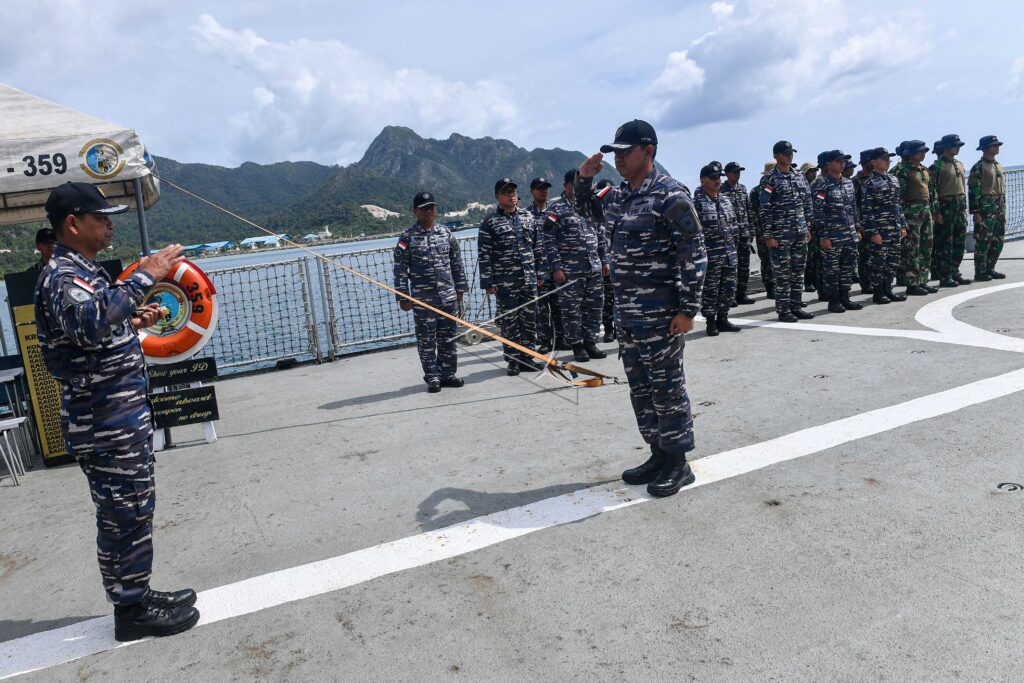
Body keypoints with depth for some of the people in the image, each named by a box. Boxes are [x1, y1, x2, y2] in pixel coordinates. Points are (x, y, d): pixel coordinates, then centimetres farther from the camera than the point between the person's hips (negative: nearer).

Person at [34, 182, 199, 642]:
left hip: (122, 417, 10)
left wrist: (135, 321, 8)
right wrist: (144, 277, -34)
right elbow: (90, 323, -39)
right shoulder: (62, 276, -18)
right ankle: (132, 612, 14)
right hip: (105, 425, -10)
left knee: (133, 511, 18)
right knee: (125, 516, 1)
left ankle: (135, 596, 31)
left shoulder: (81, 271, 15)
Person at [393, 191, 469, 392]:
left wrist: (460, 289, 12)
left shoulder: (445, 233, 9)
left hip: (448, 296, 4)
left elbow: (457, 263, 14)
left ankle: (448, 374, 19)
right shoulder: (407, 238, -3)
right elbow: (400, 269, -3)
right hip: (422, 299, -3)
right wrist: (403, 297, -6)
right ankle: (432, 377, 11)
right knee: (426, 339, 1)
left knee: (448, 337, 8)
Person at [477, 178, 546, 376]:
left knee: (530, 320, 8)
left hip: (529, 280, 4)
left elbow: (538, 248, 17)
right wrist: (488, 282, -10)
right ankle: (513, 361, 12)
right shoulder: (490, 221, -3)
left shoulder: (528, 217, 12)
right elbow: (483, 255, -6)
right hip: (505, 283, -4)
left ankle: (527, 357, 19)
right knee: (509, 322, 2)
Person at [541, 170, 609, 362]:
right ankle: (576, 345, 12)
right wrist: (556, 267, -14)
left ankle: (590, 342, 20)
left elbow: (600, 236, 19)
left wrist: (604, 260, 14)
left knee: (594, 306, 8)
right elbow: (549, 240, -9)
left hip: (594, 267, 6)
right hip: (569, 270, -5)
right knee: (571, 309, 0)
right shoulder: (556, 208, -4)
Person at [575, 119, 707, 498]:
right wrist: (584, 179, 12)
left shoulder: (670, 194, -12)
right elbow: (587, 208, 33)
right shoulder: (617, 196, 11)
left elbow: (694, 252, -14)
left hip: (660, 313, -8)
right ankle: (659, 454, 28)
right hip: (625, 311, 8)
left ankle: (678, 462, 15)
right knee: (639, 385, 14)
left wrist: (688, 308, -18)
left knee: (666, 385, 1)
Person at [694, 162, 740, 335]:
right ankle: (711, 322, 12)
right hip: (710, 256, -7)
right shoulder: (697, 203, -9)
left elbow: (734, 224, 21)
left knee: (729, 289, 11)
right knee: (710, 290, 0)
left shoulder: (726, 201, 14)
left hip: (730, 255, 7)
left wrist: (733, 245, 16)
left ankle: (722, 319, 23)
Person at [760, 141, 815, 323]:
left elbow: (807, 203, 17)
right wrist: (769, 236, -14)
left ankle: (796, 307, 18)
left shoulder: (799, 177, 12)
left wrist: (807, 228, 13)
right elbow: (765, 210, -11)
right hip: (780, 235, -6)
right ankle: (783, 310, 5)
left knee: (798, 272, 9)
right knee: (782, 274, -2)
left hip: (800, 233, 6)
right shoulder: (770, 180, -7)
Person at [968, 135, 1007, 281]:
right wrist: (975, 212, -18)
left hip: (999, 208, 8)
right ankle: (980, 271, 1)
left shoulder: (999, 166, 17)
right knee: (983, 241, -5)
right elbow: (973, 191, -14)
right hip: (985, 208, -8)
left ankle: (990, 268, 18)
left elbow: (1002, 189, 22)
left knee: (998, 241, 9)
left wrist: (1003, 208, 19)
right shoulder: (978, 168, -9)